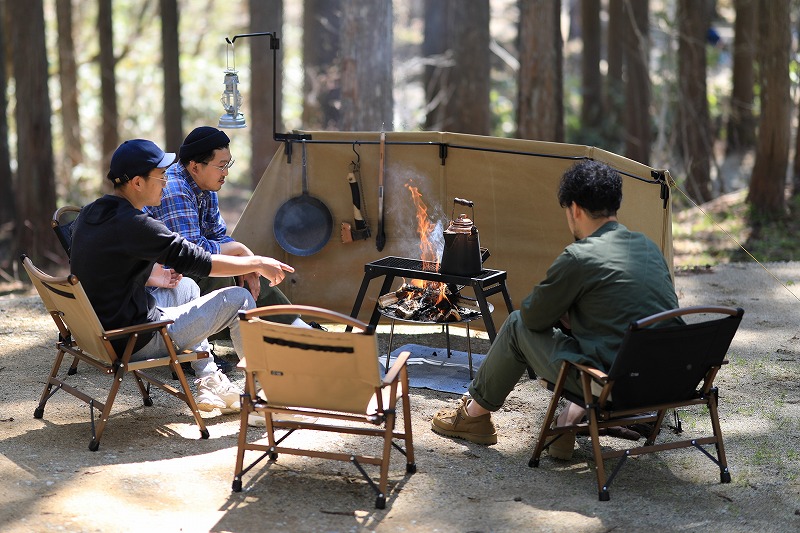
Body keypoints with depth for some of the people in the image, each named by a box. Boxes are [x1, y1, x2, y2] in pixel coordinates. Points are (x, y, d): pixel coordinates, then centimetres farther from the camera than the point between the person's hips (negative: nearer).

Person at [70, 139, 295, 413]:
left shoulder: (87, 215, 6)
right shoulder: (133, 225, -22)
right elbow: (198, 261, -19)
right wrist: (258, 263, -8)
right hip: (136, 343, -10)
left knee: (188, 297, 34)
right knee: (239, 299, -2)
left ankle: (209, 383, 24)